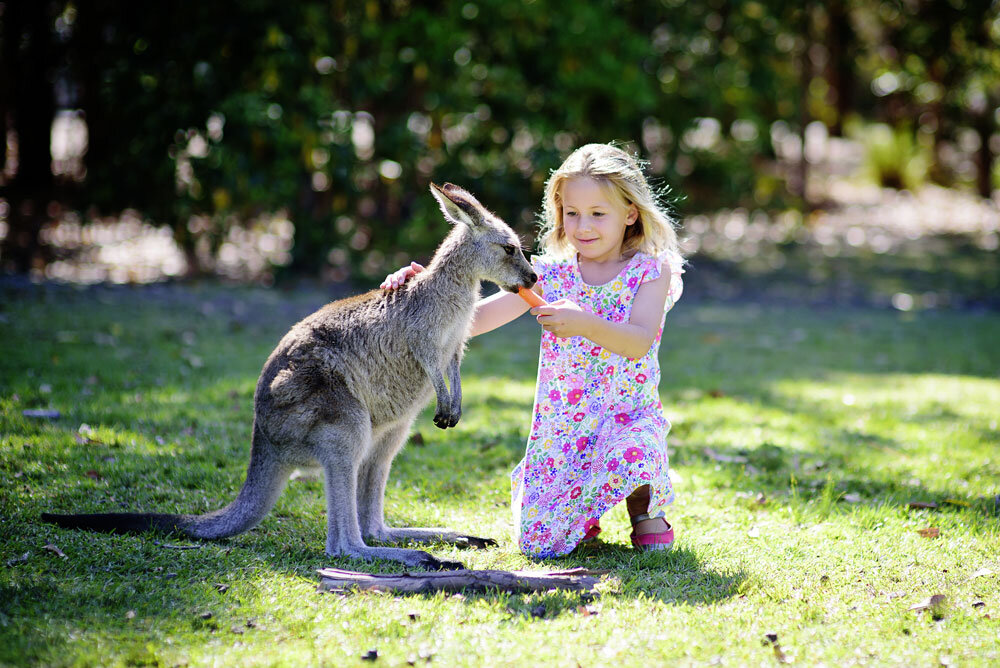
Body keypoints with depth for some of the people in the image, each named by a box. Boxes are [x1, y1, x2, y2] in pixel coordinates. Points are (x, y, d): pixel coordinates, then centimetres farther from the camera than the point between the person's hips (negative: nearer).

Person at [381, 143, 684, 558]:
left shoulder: (650, 271, -4)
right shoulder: (552, 273, 3)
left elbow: (640, 341, -19)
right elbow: (475, 319, 1)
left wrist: (585, 325, -36)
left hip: (629, 416, -2)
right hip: (560, 425, 3)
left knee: (630, 454, -39)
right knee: (538, 543, -13)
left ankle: (647, 508, -1)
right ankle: (584, 514, 25)